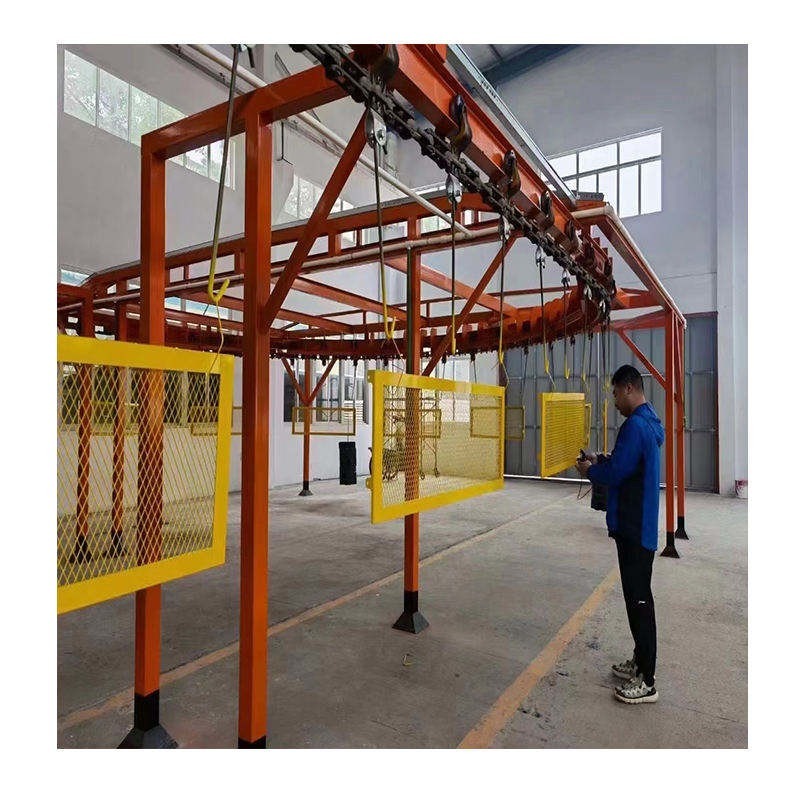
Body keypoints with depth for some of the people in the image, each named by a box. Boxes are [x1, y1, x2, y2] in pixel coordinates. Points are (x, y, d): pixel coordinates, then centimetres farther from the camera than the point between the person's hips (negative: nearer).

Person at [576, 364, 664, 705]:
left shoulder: (635, 426, -20)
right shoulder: (649, 423, 12)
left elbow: (615, 474, -20)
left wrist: (590, 471, -3)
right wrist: (599, 462, 12)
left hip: (634, 528, -10)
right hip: (640, 525, 10)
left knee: (638, 599, -2)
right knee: (638, 596, 18)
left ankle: (646, 682, 9)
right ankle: (640, 662, 32)